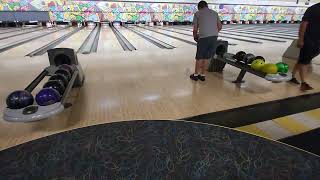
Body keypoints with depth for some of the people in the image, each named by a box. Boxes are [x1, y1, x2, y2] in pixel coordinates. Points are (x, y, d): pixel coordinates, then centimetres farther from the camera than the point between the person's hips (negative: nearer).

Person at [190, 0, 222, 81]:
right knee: (206, 57, 12)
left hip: (203, 38, -4)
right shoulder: (215, 13, 18)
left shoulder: (197, 13, 7)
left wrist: (195, 36, 21)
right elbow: (220, 27, 14)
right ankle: (202, 75, 20)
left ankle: (196, 75, 19)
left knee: (199, 57, 8)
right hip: (214, 37, 4)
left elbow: (195, 29, 3)